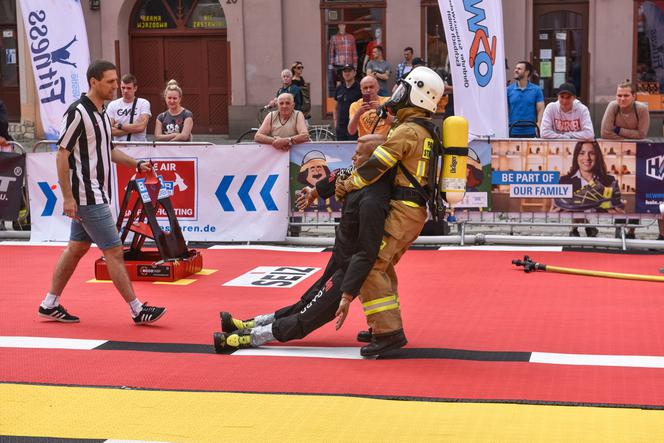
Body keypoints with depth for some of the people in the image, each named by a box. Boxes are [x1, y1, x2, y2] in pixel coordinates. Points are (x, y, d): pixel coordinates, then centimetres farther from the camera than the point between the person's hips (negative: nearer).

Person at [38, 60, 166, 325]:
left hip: (96, 195, 10)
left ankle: (50, 305, 22)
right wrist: (67, 196, -19)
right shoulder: (78, 112, -15)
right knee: (114, 251, -6)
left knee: (76, 248, 14)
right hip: (87, 196, -10)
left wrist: (136, 164, 12)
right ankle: (137, 310, 0)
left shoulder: (102, 114, 12)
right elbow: (62, 155, -16)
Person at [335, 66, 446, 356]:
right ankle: (384, 324, 26)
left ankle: (388, 331, -17)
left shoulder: (407, 130, -14)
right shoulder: (429, 131, 16)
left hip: (402, 211, -10)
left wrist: (347, 186, -2)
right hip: (416, 212, 10)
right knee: (383, 265, 20)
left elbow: (376, 166, -15)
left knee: (370, 265, -13)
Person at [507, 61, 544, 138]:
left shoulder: (536, 90, 5)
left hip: (530, 132, -1)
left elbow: (540, 110, 2)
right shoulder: (508, 90, 7)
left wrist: (538, 127, -12)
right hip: (512, 132, 1)